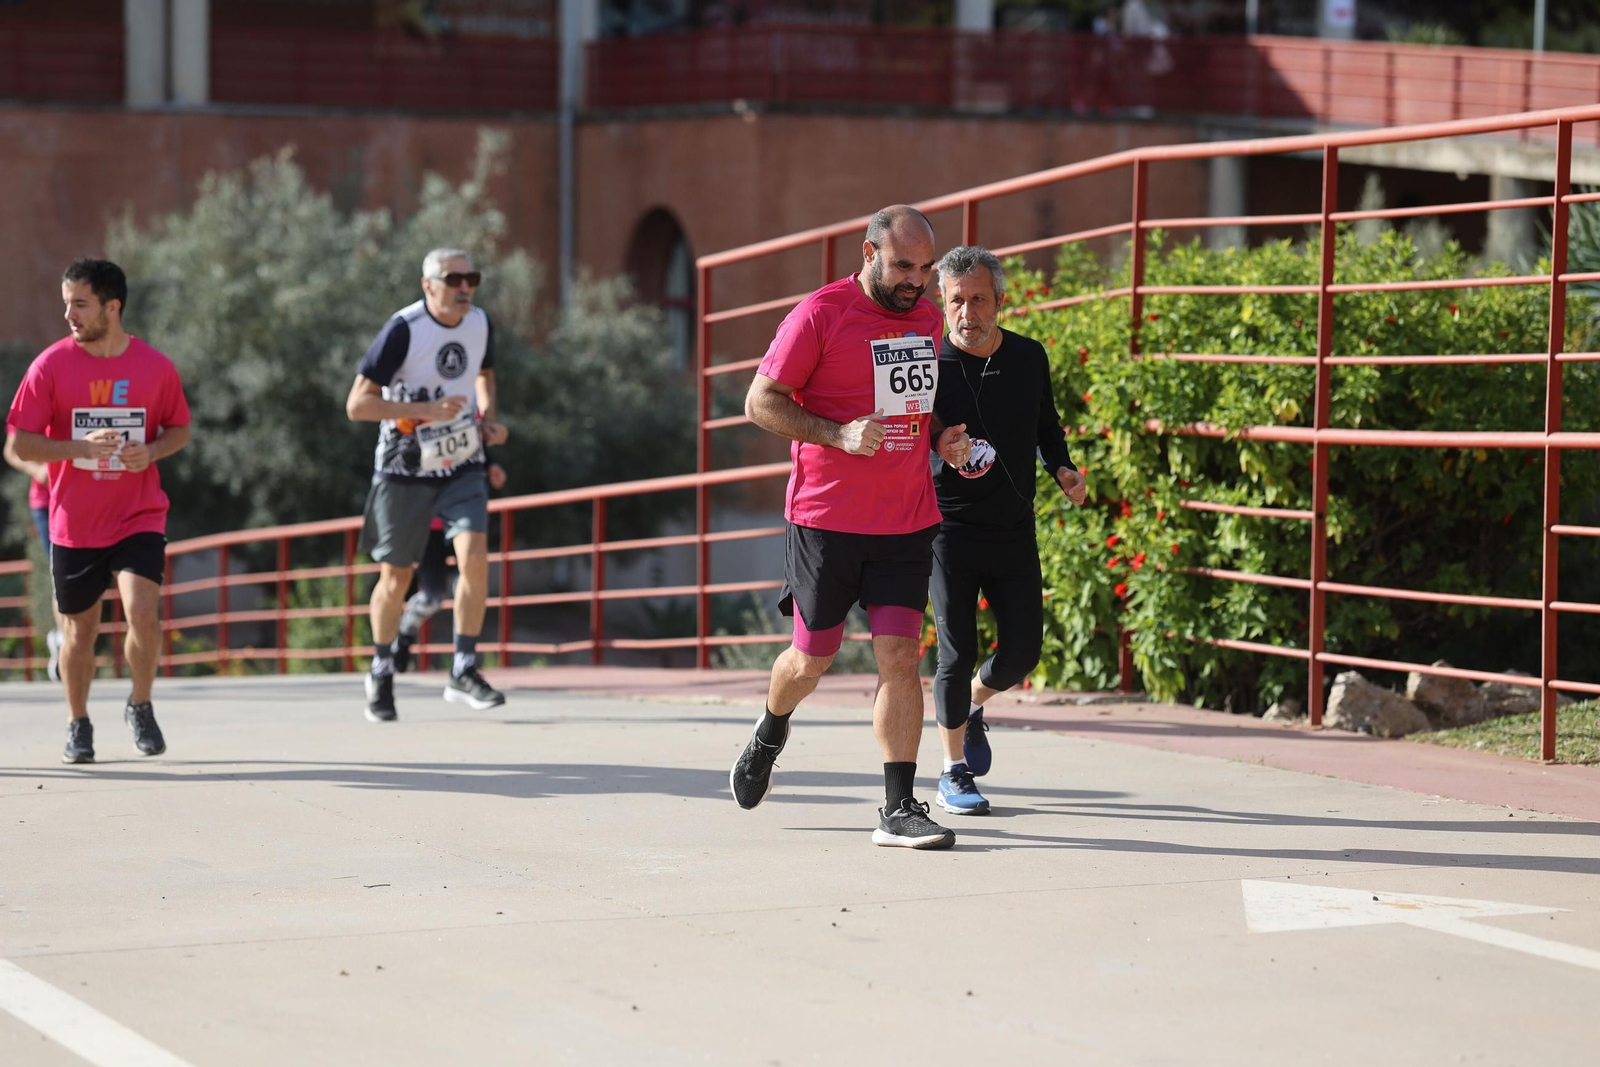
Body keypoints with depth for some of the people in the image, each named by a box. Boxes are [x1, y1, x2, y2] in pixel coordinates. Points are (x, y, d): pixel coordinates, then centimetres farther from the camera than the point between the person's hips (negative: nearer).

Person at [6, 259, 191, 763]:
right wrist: (81, 447, -20)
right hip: (74, 524, 1)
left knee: (142, 613, -18)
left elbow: (179, 430, 11)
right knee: (79, 631, 9)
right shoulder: (50, 365, -6)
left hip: (139, 518, -1)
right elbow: (20, 443, -6)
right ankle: (78, 726, 30)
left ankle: (141, 706, 8)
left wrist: (151, 452, -11)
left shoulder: (156, 366, -3)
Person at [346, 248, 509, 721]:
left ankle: (463, 673, -8)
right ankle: (381, 673, 28)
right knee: (395, 577, 5)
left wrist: (486, 415, 3)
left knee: (474, 555, -18)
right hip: (406, 469, -3)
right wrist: (425, 410, -28)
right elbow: (357, 403, -19)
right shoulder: (403, 329, -18)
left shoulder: (481, 324, -1)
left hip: (462, 464, 3)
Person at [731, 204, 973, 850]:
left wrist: (943, 441, 5)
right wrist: (838, 434, -21)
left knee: (899, 655, -6)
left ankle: (899, 809, -5)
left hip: (906, 523, 4)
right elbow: (761, 401, -9)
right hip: (826, 521, -4)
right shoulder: (821, 314, -10)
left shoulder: (927, 319, 9)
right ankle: (769, 737, 41)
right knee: (813, 657, 8)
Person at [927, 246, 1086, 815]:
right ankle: (954, 774, 10)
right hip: (950, 528, -4)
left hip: (1014, 529, 4)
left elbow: (1046, 426, 20)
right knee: (958, 653, -6)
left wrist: (1062, 470, 2)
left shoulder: (1029, 357, 4)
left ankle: (972, 705, 38)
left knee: (1023, 650, 4)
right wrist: (940, 452, -24)